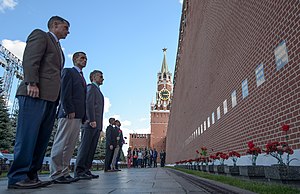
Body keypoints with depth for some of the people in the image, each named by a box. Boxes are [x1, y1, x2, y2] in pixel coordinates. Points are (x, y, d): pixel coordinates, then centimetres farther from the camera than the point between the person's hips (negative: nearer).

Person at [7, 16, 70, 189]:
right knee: (28, 135, -9)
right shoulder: (40, 35, 8)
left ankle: (31, 176, 7)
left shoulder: (58, 47, 31)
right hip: (36, 93, -8)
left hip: (50, 97, 8)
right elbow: (30, 60, -7)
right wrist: (32, 83, -20)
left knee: (42, 138, 3)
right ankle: (17, 177, -4)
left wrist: (57, 97, 13)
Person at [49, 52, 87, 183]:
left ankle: (64, 172, 10)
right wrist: (70, 110, -17)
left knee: (70, 145, 6)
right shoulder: (68, 71, 5)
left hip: (78, 116, 8)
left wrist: (83, 116, 11)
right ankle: (56, 174, -3)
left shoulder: (82, 77, 28)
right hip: (69, 114, -8)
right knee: (61, 143, -6)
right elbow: (65, 92, -8)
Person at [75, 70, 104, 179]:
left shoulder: (98, 91, 28)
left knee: (92, 149, 6)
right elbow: (89, 104, -13)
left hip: (97, 125, 9)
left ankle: (86, 170, 8)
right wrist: (92, 120, -21)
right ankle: (79, 171, -6)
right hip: (91, 123, -9)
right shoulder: (91, 87, 1)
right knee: (85, 146, -9)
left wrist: (100, 126, 17)